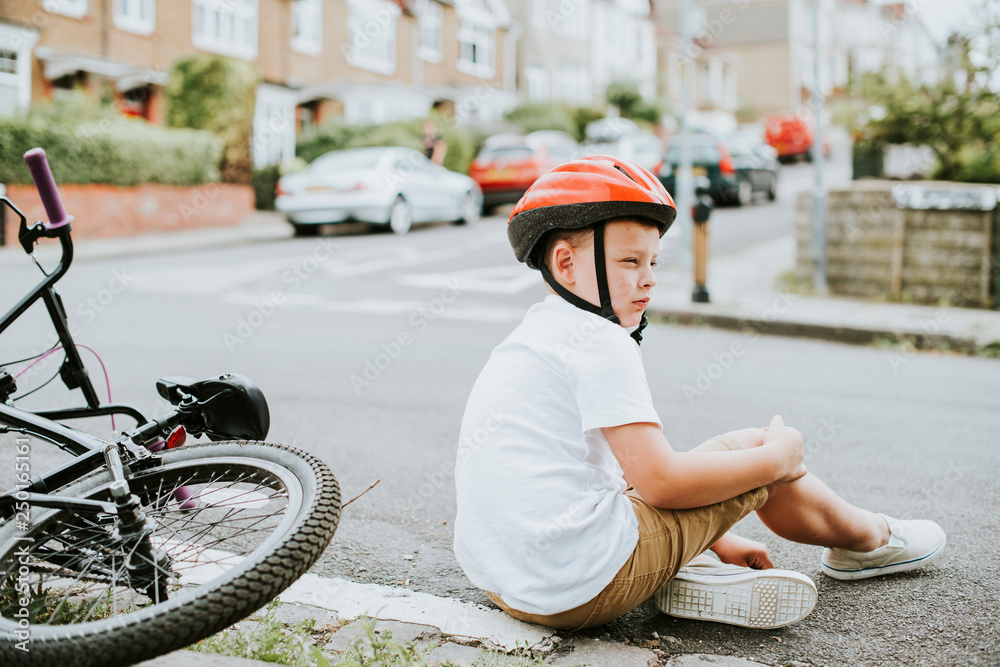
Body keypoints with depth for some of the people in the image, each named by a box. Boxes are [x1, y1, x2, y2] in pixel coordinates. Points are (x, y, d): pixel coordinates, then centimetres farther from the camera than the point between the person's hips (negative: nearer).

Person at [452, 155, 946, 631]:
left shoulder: (533, 338, 17)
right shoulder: (599, 341, -12)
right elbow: (659, 482, -16)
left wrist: (716, 539, 22)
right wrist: (776, 458, -1)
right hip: (585, 589, -9)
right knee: (751, 446, 8)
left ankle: (684, 577, 8)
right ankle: (866, 538, 31)